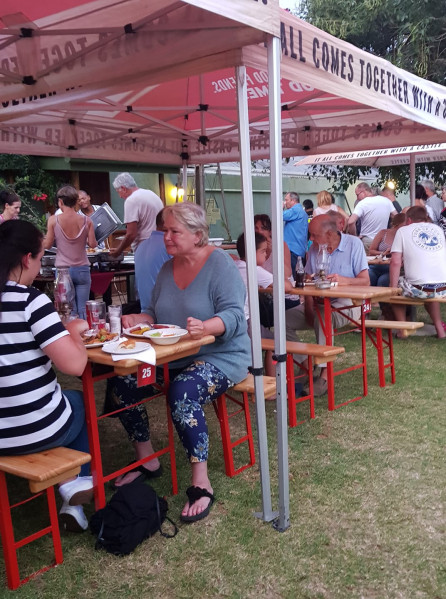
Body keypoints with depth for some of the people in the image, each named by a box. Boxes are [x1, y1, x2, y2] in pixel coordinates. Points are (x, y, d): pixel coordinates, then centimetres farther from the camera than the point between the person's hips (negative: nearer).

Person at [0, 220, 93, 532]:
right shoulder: (30, 300, -19)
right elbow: (75, 365, -22)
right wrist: (74, 332, -3)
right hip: (36, 431, -5)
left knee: (64, 398, 32)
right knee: (80, 400, 27)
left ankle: (70, 485, 24)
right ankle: (80, 481, 20)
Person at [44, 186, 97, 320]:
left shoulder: (54, 220, -5)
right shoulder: (86, 220, -2)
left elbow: (47, 245, -1)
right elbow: (92, 244, -1)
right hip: (82, 269, 1)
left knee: (70, 310, 3)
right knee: (82, 309, 4)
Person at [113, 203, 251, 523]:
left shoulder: (220, 263, -11)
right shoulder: (168, 268, 12)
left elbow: (234, 315, -20)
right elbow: (156, 313, 16)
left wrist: (205, 327, -39)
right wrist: (137, 319, -7)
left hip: (221, 356, -7)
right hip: (174, 357, 7)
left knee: (182, 392, -35)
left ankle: (202, 483, -22)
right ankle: (145, 459, 7)